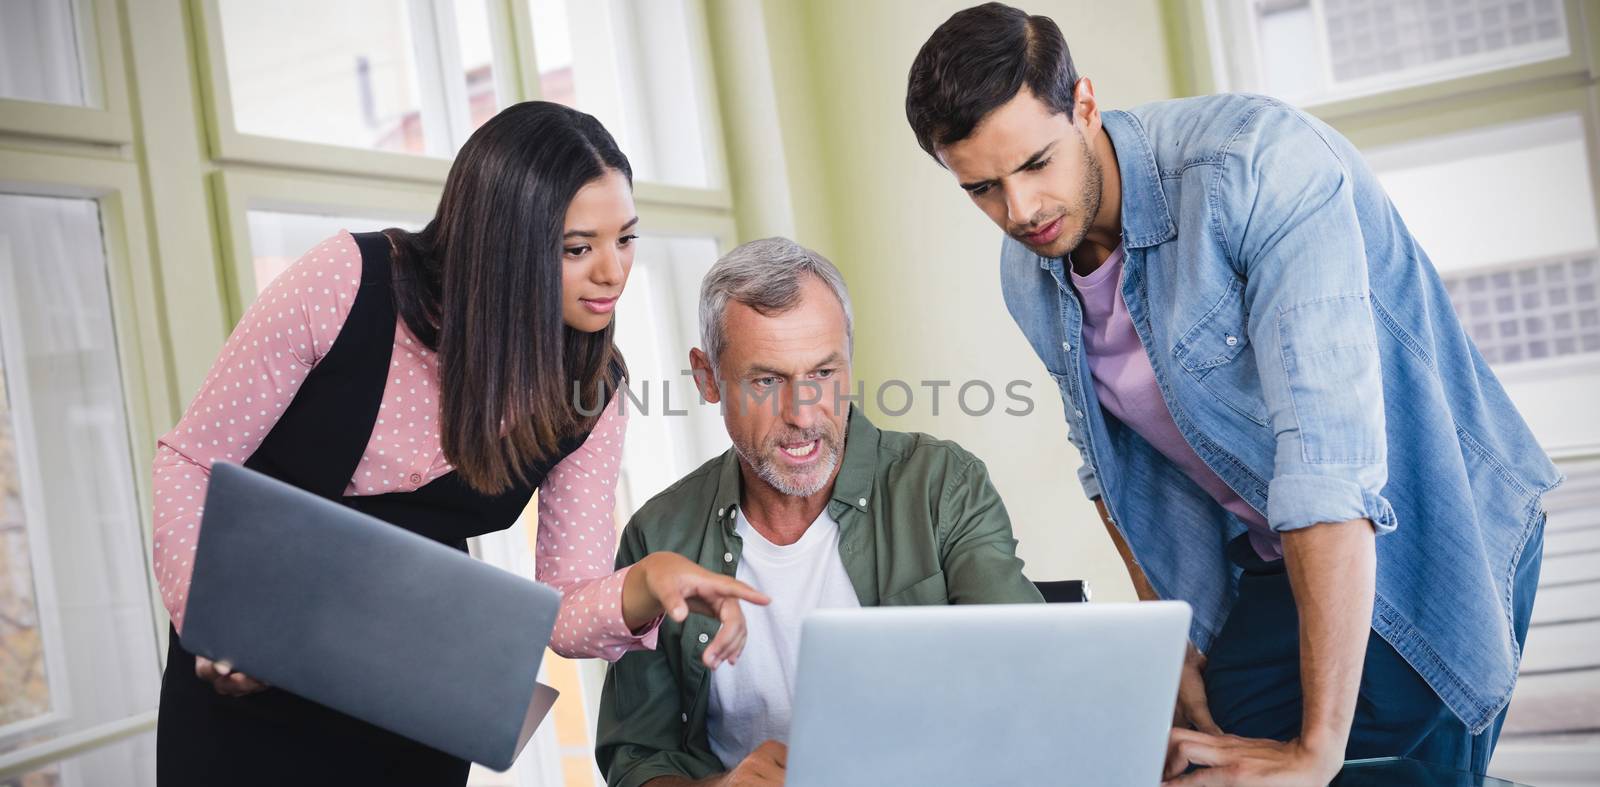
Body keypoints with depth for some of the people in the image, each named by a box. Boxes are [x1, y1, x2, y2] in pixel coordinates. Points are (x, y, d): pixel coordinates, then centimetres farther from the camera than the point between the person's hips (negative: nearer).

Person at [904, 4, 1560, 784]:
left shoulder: (1257, 166, -29)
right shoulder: (1027, 276, -5)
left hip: (1419, 538, -6)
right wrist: (1173, 655, 4)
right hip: (1263, 564, 6)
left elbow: (1328, 457, -36)